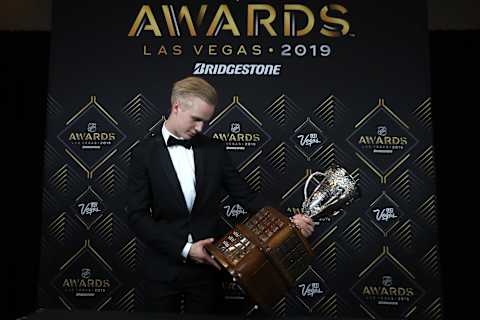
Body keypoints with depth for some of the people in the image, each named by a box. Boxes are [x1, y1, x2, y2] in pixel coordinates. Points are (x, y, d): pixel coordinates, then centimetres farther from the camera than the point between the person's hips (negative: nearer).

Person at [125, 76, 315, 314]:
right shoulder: (145, 152, -7)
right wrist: (183, 248, -16)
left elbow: (245, 195, 1)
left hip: (206, 265, 2)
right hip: (163, 268, -1)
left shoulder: (214, 150, 0)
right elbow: (137, 215, -9)